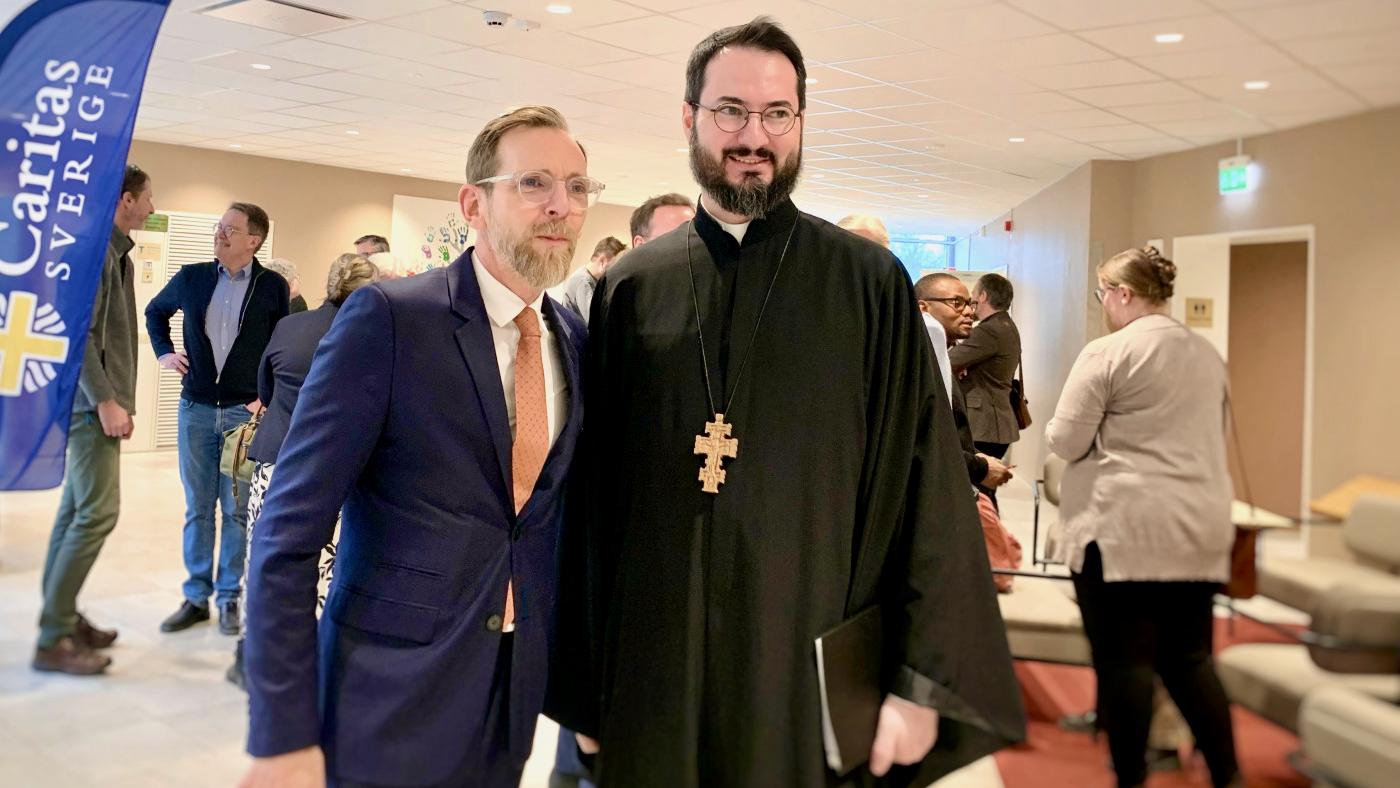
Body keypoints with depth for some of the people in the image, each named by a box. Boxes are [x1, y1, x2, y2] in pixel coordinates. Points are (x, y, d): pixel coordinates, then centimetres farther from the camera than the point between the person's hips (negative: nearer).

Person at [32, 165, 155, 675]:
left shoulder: (114, 250, 16)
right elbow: (79, 330, -20)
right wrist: (106, 401, -20)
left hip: (95, 402, 10)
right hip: (92, 401, -10)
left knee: (77, 509, 13)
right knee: (97, 511, -10)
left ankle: (62, 618, 22)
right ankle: (53, 638, -4)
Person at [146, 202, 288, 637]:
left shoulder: (272, 287, -3)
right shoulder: (191, 278, 5)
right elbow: (155, 311, 24)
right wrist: (163, 351, 11)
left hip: (244, 411, -2)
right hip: (196, 408, 3)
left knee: (236, 509, 4)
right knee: (197, 508, 9)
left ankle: (229, 597, 15)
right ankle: (196, 597, 18)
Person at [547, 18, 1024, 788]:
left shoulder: (870, 283, -2)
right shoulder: (629, 288, 3)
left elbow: (926, 485, -5)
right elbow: (590, 495, 3)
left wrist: (924, 682, -9)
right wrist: (579, 680, 4)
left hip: (812, 674, -1)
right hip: (654, 675, 2)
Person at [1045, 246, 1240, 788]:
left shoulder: (1106, 353, -9)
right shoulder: (1208, 355, 13)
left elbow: (1065, 442, -9)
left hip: (1121, 528, -6)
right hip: (1199, 530, 7)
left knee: (1124, 659, 2)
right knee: (1189, 658, 14)